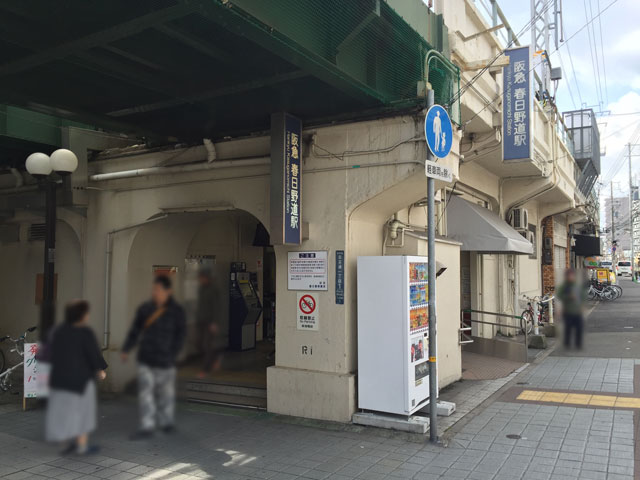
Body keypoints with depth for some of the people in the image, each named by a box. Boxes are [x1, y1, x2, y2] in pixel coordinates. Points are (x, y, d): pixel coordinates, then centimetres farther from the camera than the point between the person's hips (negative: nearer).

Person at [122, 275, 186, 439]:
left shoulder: (176, 311, -7)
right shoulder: (145, 308, 1)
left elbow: (180, 335, -5)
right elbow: (135, 330, 6)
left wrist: (172, 354, -11)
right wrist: (126, 350, -1)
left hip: (164, 361, -2)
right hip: (145, 359, 3)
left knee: (166, 393, 11)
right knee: (145, 392, 2)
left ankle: (166, 422, 28)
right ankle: (147, 428, 12)